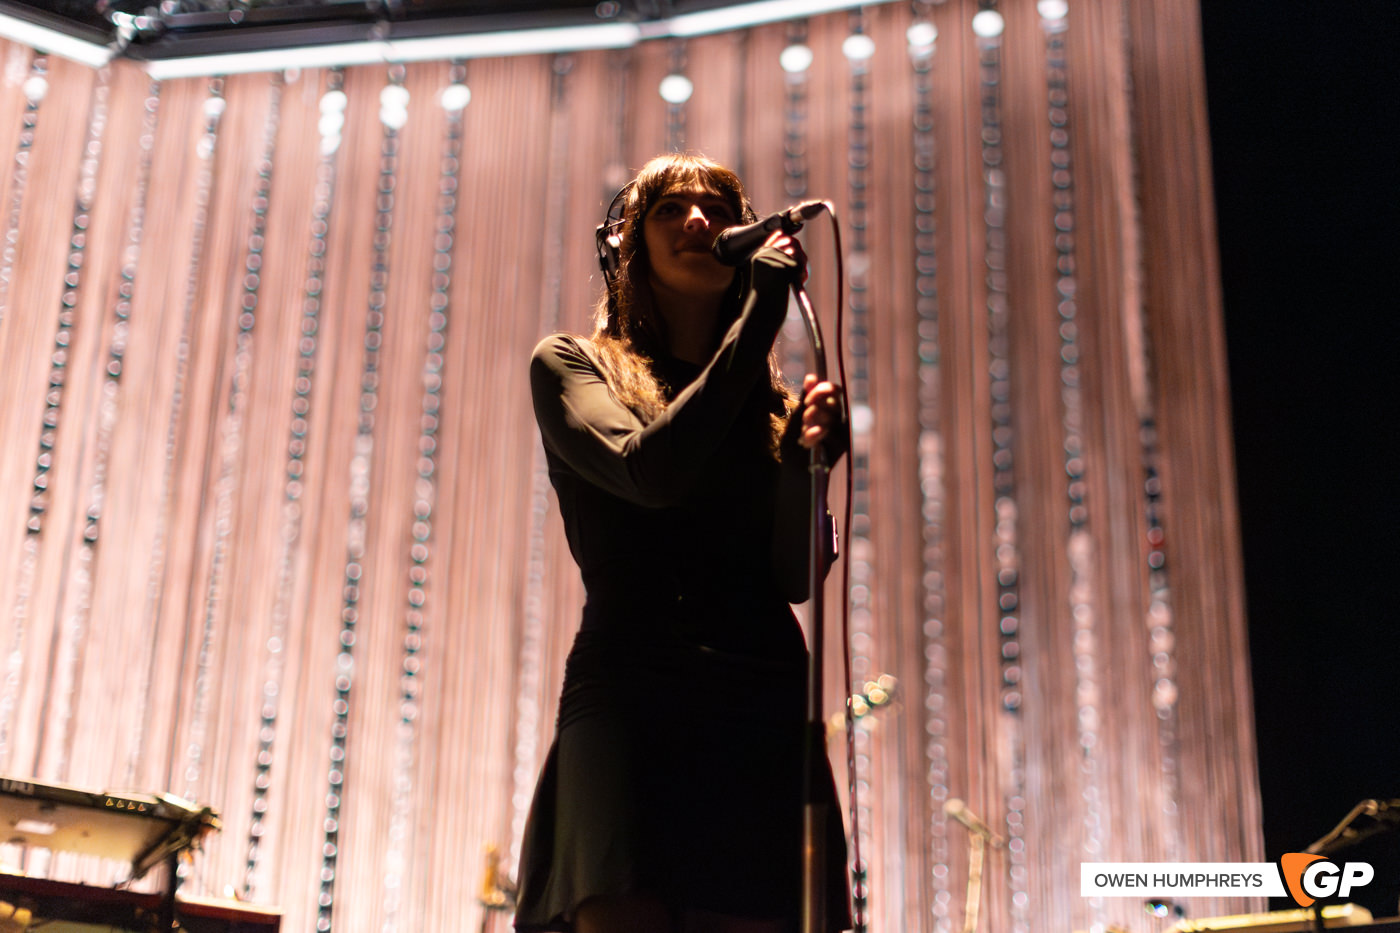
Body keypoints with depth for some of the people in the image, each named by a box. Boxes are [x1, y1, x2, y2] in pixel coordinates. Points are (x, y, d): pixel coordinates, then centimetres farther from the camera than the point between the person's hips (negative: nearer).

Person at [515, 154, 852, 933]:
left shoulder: (771, 401, 20)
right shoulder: (571, 366, 12)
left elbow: (794, 579, 10)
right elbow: (651, 472, -9)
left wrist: (804, 463, -9)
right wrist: (761, 318, -6)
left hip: (764, 700, 3)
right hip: (628, 688, -3)